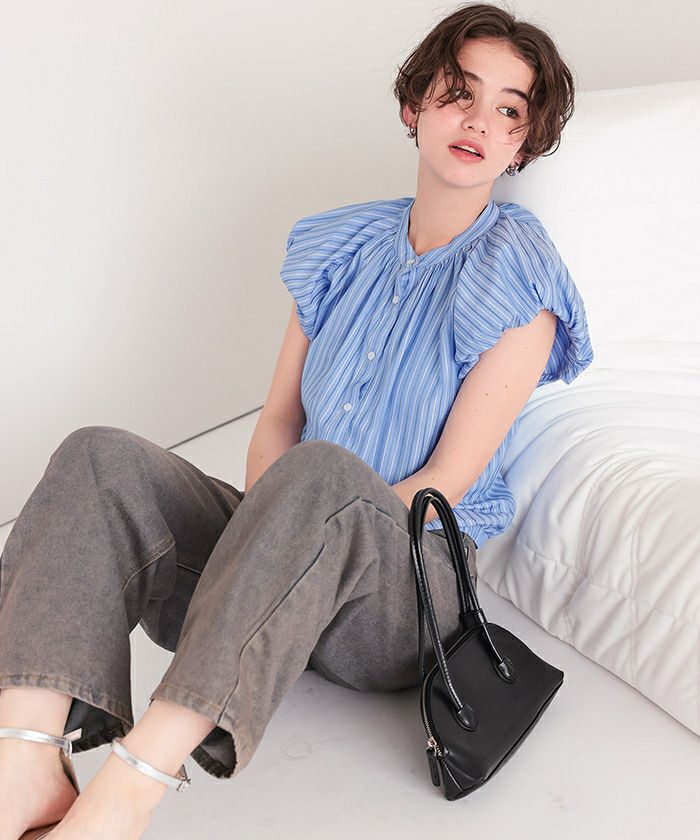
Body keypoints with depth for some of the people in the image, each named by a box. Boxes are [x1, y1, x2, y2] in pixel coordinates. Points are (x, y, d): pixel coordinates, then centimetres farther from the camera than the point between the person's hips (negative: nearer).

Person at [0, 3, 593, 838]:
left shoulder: (516, 278, -4)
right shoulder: (343, 245, 12)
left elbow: (447, 479, -10)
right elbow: (277, 420, 8)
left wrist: (318, 540, -17)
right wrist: (266, 535, -11)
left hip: (413, 577, -5)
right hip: (291, 557, 5)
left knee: (322, 471, -37)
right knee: (102, 455, -17)